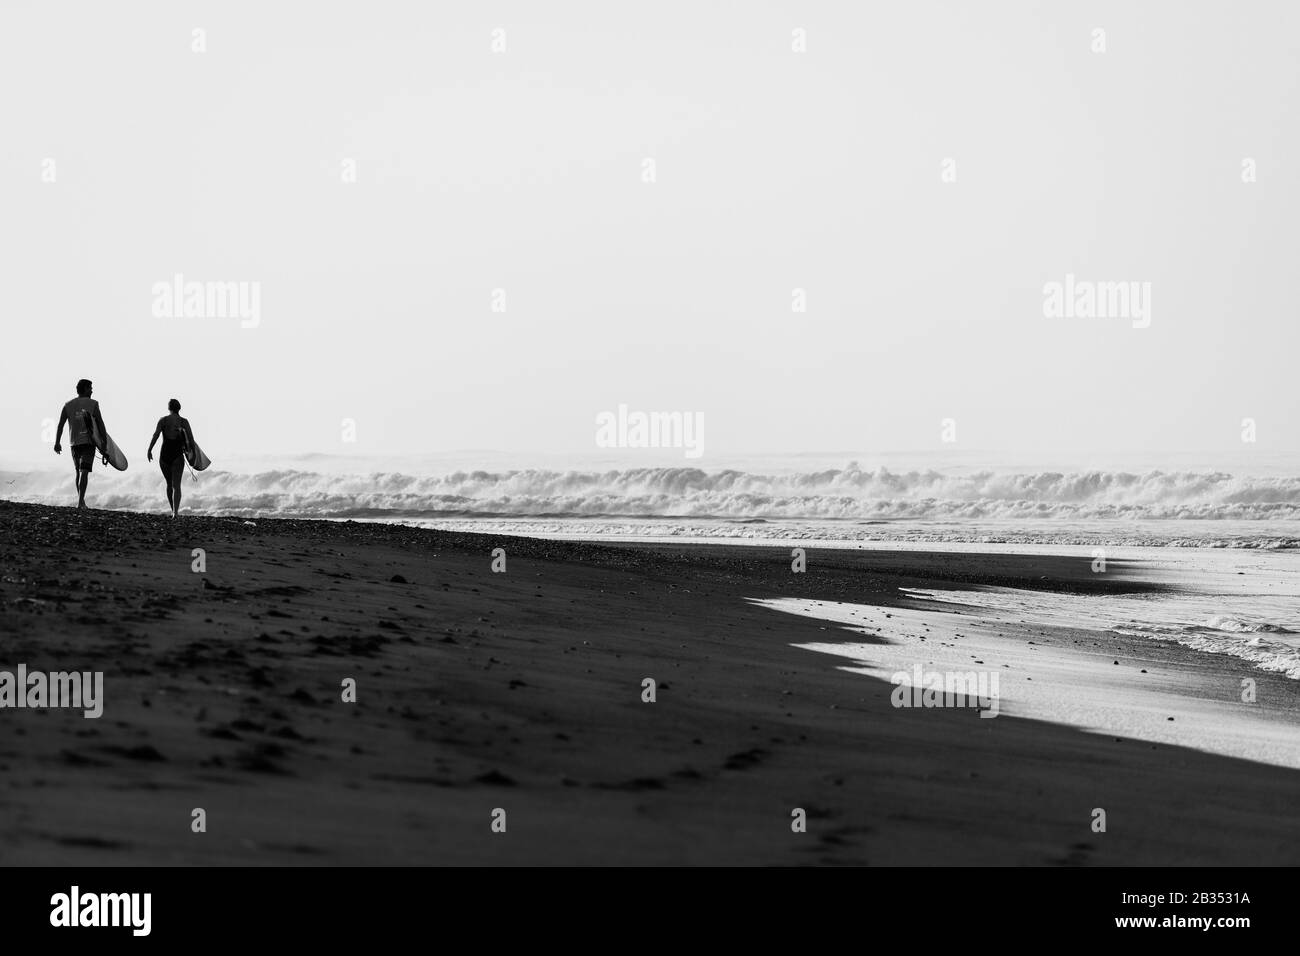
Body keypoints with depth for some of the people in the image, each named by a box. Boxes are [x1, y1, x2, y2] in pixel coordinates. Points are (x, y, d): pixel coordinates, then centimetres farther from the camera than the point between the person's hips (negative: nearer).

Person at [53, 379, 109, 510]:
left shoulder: (68, 405, 6)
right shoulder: (93, 404, -2)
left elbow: (60, 424, -1)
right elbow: (100, 424, -4)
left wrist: (57, 443, -1)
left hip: (74, 443, 3)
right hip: (88, 441, -3)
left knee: (79, 472, 18)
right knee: (84, 472, -8)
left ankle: (81, 501, 23)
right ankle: (80, 502, -21)